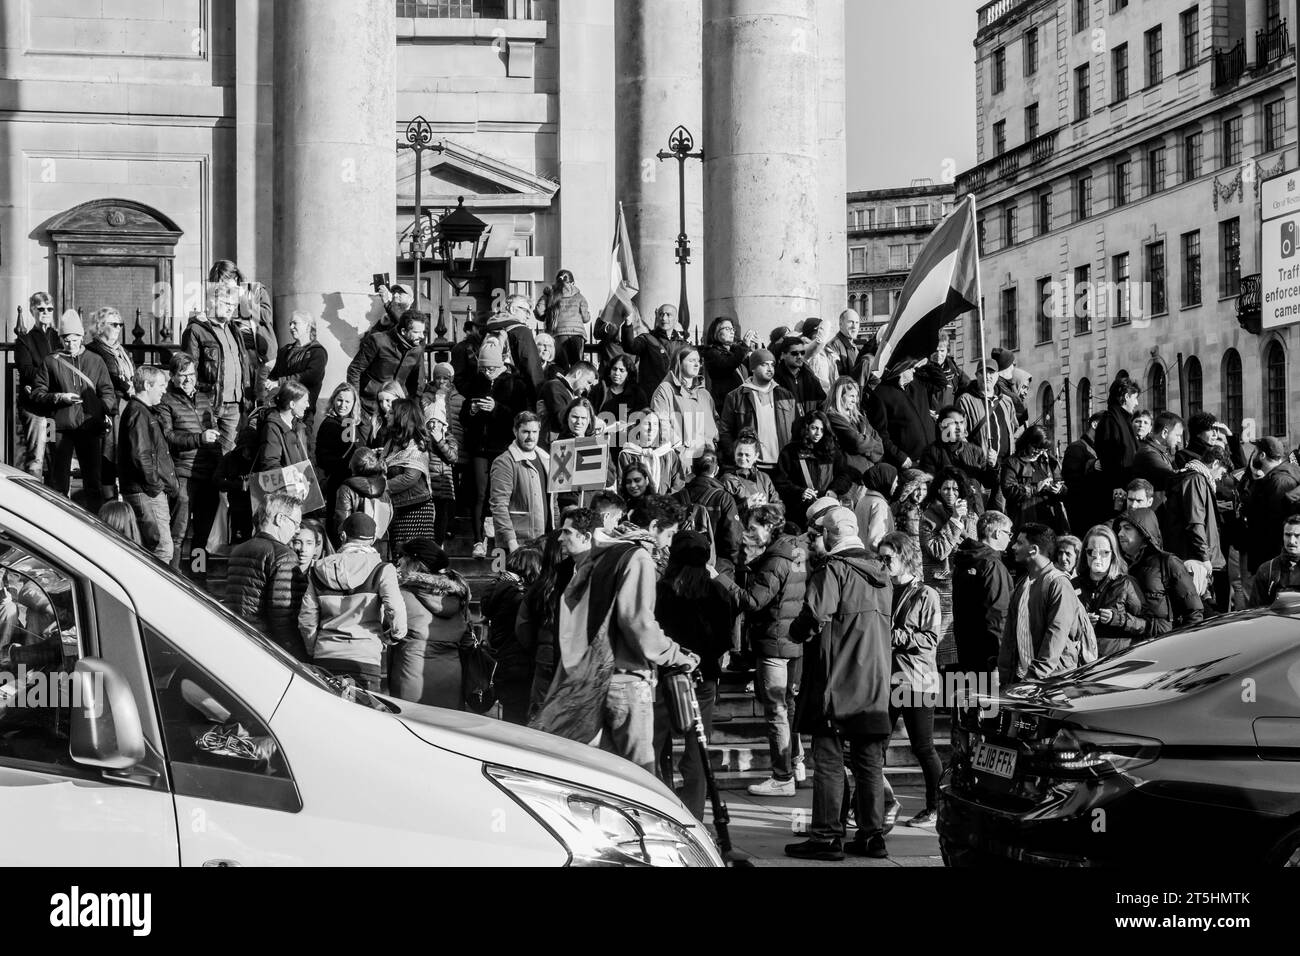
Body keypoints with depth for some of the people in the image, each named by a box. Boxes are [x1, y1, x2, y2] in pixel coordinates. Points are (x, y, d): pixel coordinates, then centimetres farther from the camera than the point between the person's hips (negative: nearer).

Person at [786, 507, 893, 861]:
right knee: (870, 762, 10)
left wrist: (796, 632, -1)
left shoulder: (832, 569, -11)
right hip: (875, 684, 7)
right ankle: (872, 835, 13)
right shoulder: (879, 573, 13)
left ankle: (827, 836, -3)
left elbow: (814, 616, -22)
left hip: (835, 682, -7)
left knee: (829, 759, -2)